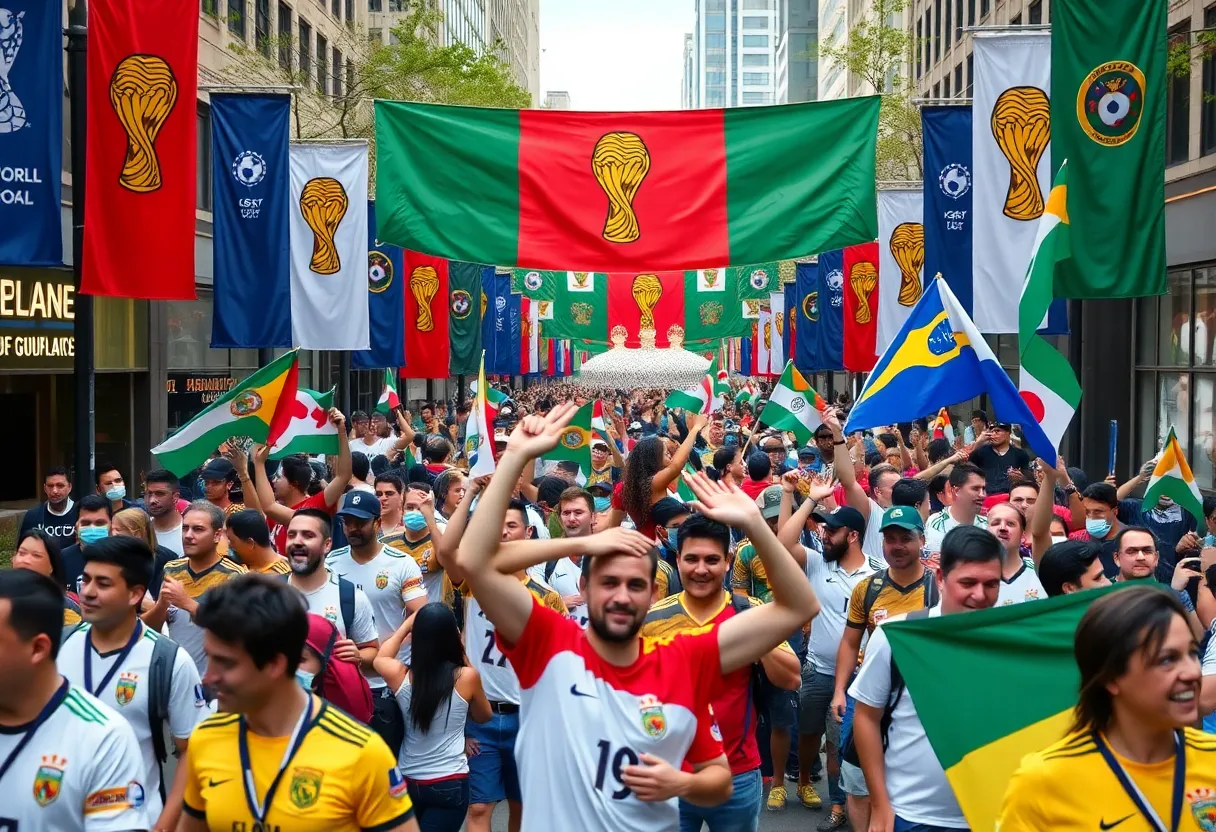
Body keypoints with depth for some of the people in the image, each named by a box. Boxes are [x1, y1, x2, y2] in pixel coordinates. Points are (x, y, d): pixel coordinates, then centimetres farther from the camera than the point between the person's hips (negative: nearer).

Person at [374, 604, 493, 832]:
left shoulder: (400, 676, -7)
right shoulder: (466, 676, -14)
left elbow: (380, 658, 19)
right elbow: (483, 717, 8)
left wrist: (407, 624, 27)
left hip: (408, 781, 4)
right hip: (450, 784, -4)